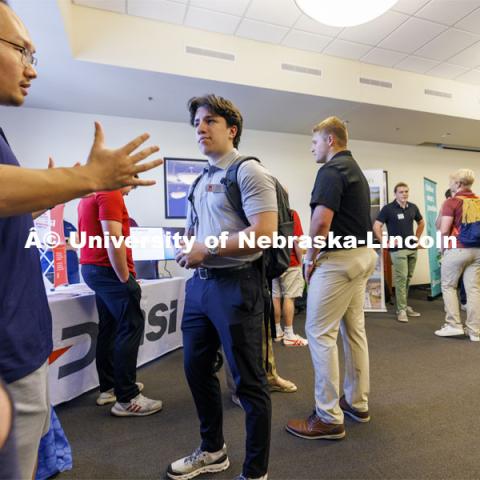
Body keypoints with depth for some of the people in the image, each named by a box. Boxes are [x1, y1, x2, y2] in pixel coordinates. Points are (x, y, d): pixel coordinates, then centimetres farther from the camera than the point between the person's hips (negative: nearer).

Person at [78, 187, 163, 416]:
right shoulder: (110, 193, -12)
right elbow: (113, 240, -22)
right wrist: (125, 278, -16)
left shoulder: (91, 195, 18)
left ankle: (109, 388, 23)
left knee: (109, 328, 14)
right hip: (109, 270, -10)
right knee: (130, 327, -6)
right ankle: (126, 399, -1)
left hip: (92, 268, 10)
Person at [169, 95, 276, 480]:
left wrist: (207, 251, -17)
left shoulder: (249, 172, -9)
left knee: (248, 382, 6)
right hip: (199, 284, 9)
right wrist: (185, 247, 1)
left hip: (236, 286, -9)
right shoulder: (202, 180, 16)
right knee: (196, 369, 19)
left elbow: (264, 232, -21)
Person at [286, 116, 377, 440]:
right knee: (354, 330, 15)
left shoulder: (331, 170, -13)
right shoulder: (356, 170, 19)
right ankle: (357, 402, 29)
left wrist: (311, 258, -9)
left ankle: (329, 418, 6)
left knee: (320, 334, -4)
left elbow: (321, 221, -25)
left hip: (339, 259, -10)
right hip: (362, 254, 10)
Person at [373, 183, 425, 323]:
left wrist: (417, 238, 14)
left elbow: (421, 223, 24)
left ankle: (405, 306, 23)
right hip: (398, 249, -6)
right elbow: (376, 227, -11)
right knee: (401, 278, -7)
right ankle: (401, 310, -1)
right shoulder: (388, 208, -8)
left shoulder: (413, 207, 8)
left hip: (412, 248, 6)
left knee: (408, 278, 12)